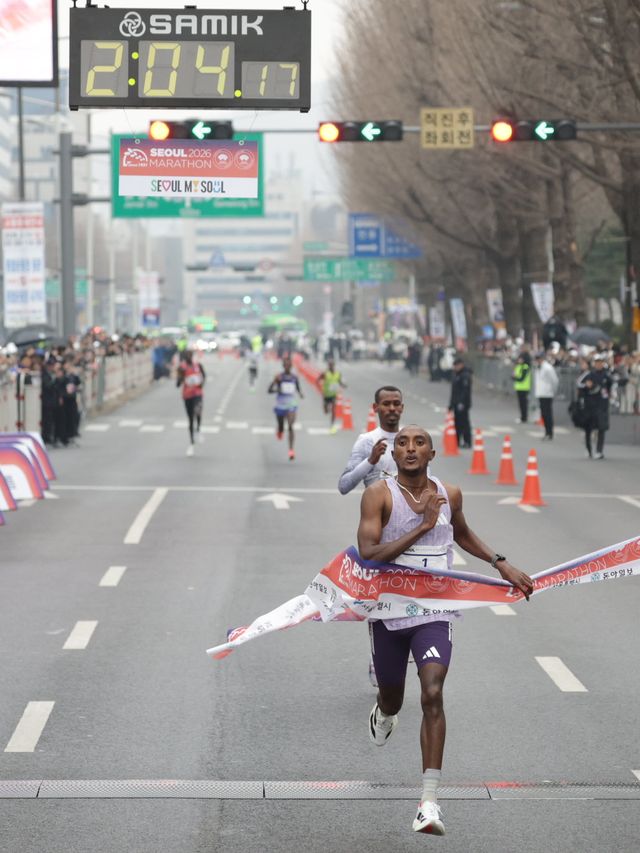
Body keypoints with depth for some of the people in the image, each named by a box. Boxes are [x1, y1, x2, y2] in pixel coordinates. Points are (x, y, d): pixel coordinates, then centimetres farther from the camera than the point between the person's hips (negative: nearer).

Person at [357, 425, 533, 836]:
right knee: (392, 697, 17)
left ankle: (430, 801, -21)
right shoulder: (379, 494, -11)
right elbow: (368, 555, -22)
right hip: (389, 611, -1)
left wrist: (501, 563, 15)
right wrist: (422, 527, -26)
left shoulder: (449, 495, 2)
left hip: (435, 612, 1)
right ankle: (384, 713, 60)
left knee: (432, 694, -19)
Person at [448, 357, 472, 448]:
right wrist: (451, 403, 19)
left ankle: (467, 442, -2)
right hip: (456, 402, 9)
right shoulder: (455, 374, 16)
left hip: (463, 403, -9)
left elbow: (466, 390, -21)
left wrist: (462, 402, -26)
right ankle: (457, 441, 16)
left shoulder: (465, 375, -14)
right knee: (457, 422, 11)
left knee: (464, 422, -6)